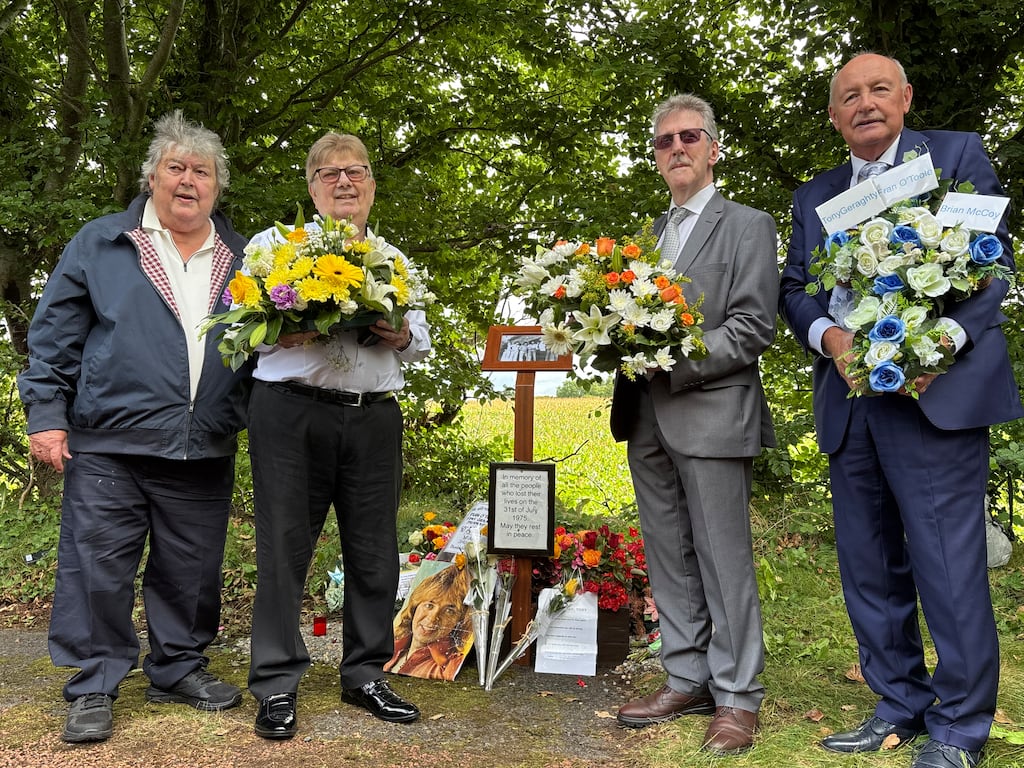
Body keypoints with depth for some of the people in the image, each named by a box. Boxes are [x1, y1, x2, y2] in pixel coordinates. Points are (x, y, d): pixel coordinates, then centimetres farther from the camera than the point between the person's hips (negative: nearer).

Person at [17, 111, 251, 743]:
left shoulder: (241, 259, 13)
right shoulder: (101, 244, 6)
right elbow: (55, 335, 3)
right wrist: (46, 415, -4)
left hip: (204, 452, 3)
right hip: (108, 445, -2)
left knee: (191, 571, 10)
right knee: (98, 566, 0)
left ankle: (179, 669, 28)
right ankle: (95, 686, 15)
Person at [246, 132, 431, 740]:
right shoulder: (275, 243, 8)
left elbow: (422, 337, 21)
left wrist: (404, 337, -2)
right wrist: (281, 332, -16)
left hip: (375, 418, 4)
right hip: (291, 412, -3)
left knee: (374, 551, 6)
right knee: (285, 546, -1)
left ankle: (366, 674, 22)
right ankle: (277, 684, 11)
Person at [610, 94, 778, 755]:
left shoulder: (747, 225, 1)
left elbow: (753, 328, -9)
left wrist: (672, 364, -18)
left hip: (711, 417, -6)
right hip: (648, 423, 7)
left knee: (725, 562, 0)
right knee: (670, 561, 12)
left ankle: (737, 697, 12)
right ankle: (687, 681, 24)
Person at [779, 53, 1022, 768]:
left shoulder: (958, 155, 7)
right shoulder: (813, 196, 19)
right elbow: (794, 289, 13)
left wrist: (944, 339, -17)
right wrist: (829, 336, -9)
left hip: (936, 392, -5)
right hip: (849, 398, 5)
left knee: (948, 566, -5)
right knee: (869, 567, 10)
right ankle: (899, 707, 24)